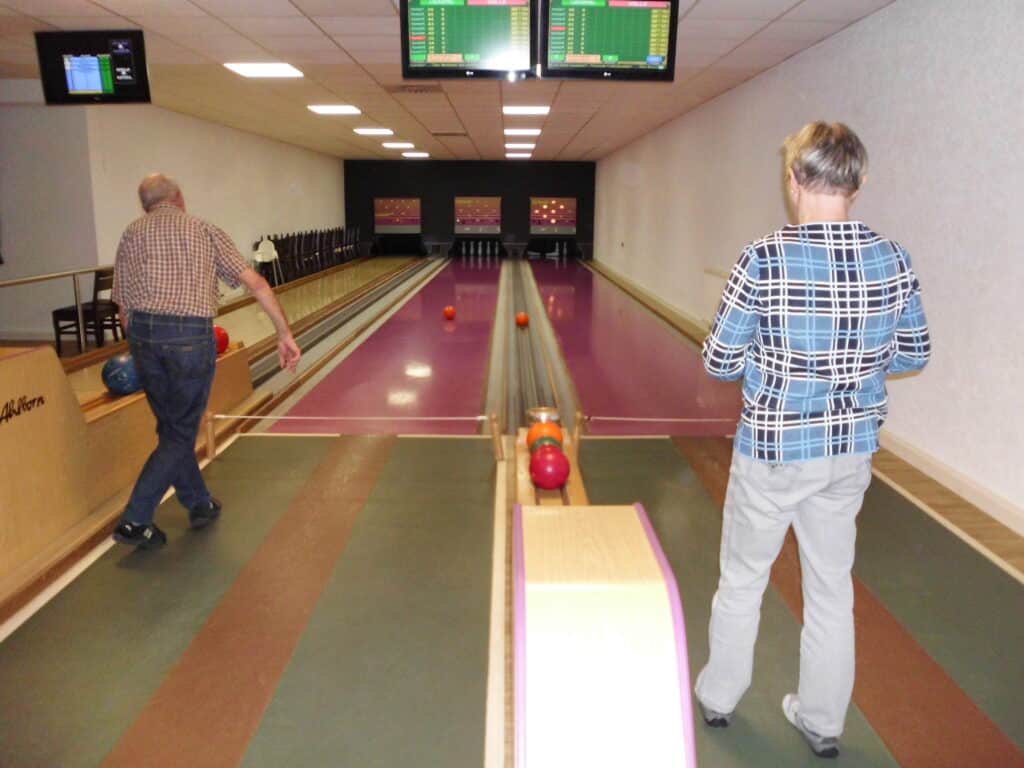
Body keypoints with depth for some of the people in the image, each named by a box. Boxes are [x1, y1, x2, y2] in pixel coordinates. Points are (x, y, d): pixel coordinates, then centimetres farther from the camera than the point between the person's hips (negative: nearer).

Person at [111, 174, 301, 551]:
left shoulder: (132, 233, 11)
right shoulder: (204, 230, 7)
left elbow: (125, 307, 8)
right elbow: (256, 284, -2)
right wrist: (285, 333, 0)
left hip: (144, 334, 3)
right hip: (190, 337, -3)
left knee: (170, 428, 19)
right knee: (180, 434, 8)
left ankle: (200, 504, 31)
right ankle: (135, 522, 3)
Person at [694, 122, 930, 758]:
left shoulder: (765, 259, -19)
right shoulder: (893, 260, -6)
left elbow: (720, 362, -13)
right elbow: (914, 354, 5)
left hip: (772, 449, -4)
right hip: (851, 450, 4)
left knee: (742, 579, 16)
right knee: (832, 586, 18)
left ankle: (718, 697, 37)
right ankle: (823, 721, 36)